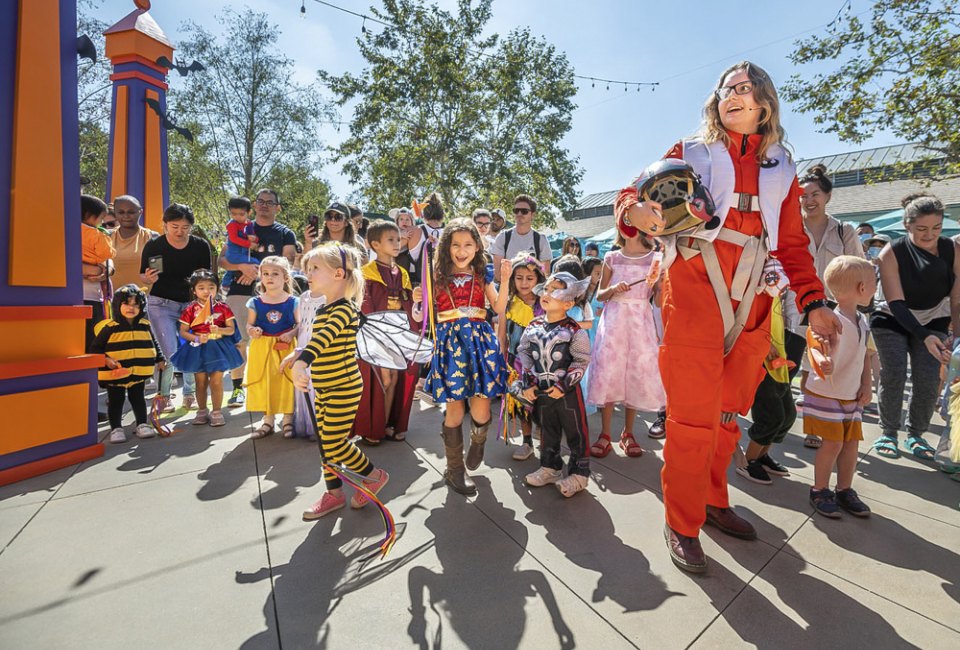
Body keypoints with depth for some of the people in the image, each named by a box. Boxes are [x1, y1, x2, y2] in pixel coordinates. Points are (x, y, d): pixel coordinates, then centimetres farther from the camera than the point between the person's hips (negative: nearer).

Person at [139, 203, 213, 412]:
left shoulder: (201, 246, -2)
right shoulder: (153, 246, -6)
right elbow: (143, 276, 3)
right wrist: (149, 278, -19)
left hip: (191, 303, 2)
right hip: (161, 304, -2)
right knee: (169, 353, -9)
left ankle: (190, 395, 19)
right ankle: (163, 396, 12)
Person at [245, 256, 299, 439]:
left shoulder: (292, 302, -2)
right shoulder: (255, 302, 3)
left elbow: (300, 324, -1)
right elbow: (249, 324, 8)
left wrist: (292, 333, -19)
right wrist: (251, 331, -13)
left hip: (286, 347, -2)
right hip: (262, 348, 2)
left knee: (288, 382, 3)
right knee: (264, 382, 7)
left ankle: (288, 419, 19)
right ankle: (268, 420, 23)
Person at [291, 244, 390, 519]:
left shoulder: (345, 308, -19)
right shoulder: (323, 310, 9)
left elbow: (324, 338, -38)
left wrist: (301, 362, -51)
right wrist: (297, 360, 28)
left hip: (344, 389, -9)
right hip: (323, 389, 9)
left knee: (334, 444, -3)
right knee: (325, 443, 14)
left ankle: (375, 476, 20)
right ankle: (334, 493, 31)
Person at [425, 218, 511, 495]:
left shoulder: (481, 276, 11)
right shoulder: (439, 277, 7)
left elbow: (499, 307, 1)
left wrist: (505, 279, -8)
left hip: (480, 339, 1)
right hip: (450, 341, -1)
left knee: (481, 410, -5)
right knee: (455, 408, 0)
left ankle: (478, 441, 33)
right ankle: (455, 470, 21)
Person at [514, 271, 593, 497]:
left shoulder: (574, 331, -14)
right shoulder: (533, 326, 0)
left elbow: (581, 361, -13)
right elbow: (523, 354, 5)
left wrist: (563, 386, -17)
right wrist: (526, 384, -2)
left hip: (567, 392, -5)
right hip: (540, 391, 5)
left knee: (575, 432, 8)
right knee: (547, 431, 19)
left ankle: (578, 473, 26)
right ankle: (550, 468, 37)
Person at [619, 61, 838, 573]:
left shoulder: (782, 170, 21)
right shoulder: (689, 153, 12)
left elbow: (793, 243, 19)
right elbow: (634, 194, 2)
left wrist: (813, 302, 10)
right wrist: (635, 211, -23)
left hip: (751, 302, 5)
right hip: (693, 291, -4)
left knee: (728, 411, 8)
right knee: (694, 414, -6)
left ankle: (712, 499, 29)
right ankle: (682, 526, 9)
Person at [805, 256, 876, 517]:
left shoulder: (862, 321, 8)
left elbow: (865, 355, 15)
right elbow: (815, 347, -31)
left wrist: (867, 384, 6)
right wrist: (821, 361, -53)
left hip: (852, 396, 8)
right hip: (825, 395, -8)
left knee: (852, 443, 11)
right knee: (832, 443, -3)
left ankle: (844, 490, 28)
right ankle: (820, 491, 16)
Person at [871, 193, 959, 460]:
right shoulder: (891, 253, -19)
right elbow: (896, 303, -22)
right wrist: (924, 336, -31)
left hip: (933, 322, 3)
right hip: (892, 321, -2)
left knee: (928, 380, -7)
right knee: (893, 375, -13)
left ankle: (915, 435, 12)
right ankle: (888, 432, 4)